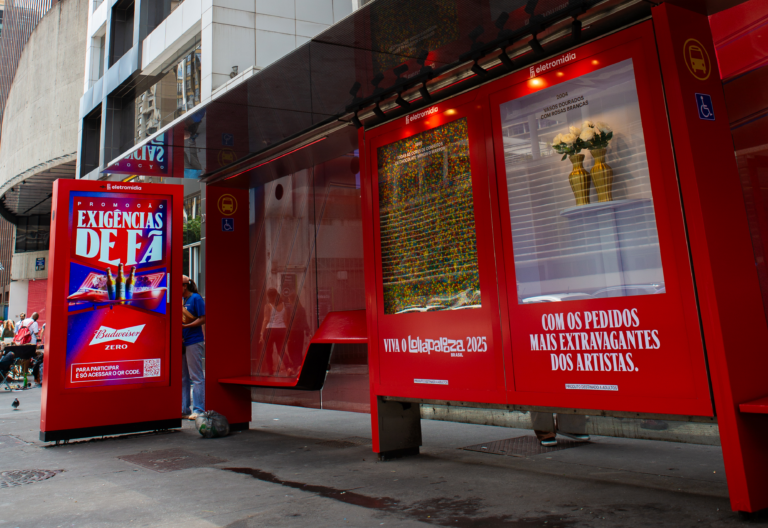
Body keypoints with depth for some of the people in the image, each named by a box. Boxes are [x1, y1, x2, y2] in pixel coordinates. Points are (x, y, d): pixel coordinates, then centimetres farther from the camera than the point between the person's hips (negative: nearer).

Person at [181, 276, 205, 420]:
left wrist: (185, 326, -19)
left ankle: (199, 410, -1)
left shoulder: (196, 298, -5)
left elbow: (203, 319, -11)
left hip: (194, 342, -8)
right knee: (183, 377, 11)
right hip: (182, 342, 8)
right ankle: (183, 409, 18)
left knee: (196, 377, -5)